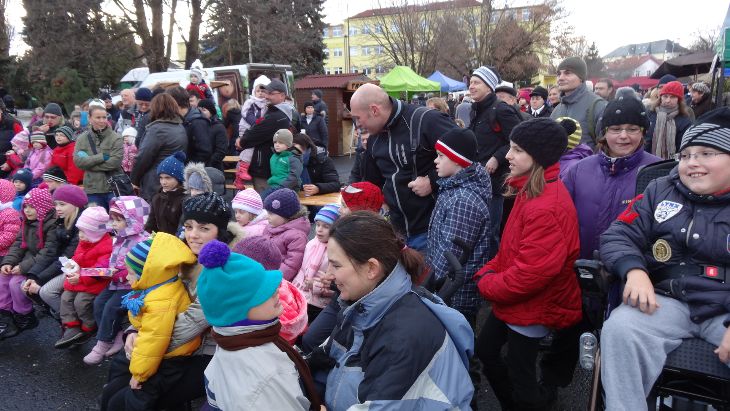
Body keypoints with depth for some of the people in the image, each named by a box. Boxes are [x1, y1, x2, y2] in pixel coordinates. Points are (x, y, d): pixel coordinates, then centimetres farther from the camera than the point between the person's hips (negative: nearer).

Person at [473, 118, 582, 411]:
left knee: (520, 373, 9)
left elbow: (532, 272, -30)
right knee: (485, 350, 23)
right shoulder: (530, 190, 5)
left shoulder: (548, 206, -28)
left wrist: (487, 285, -15)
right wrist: (488, 272, -1)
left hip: (533, 305, -10)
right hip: (511, 296, 10)